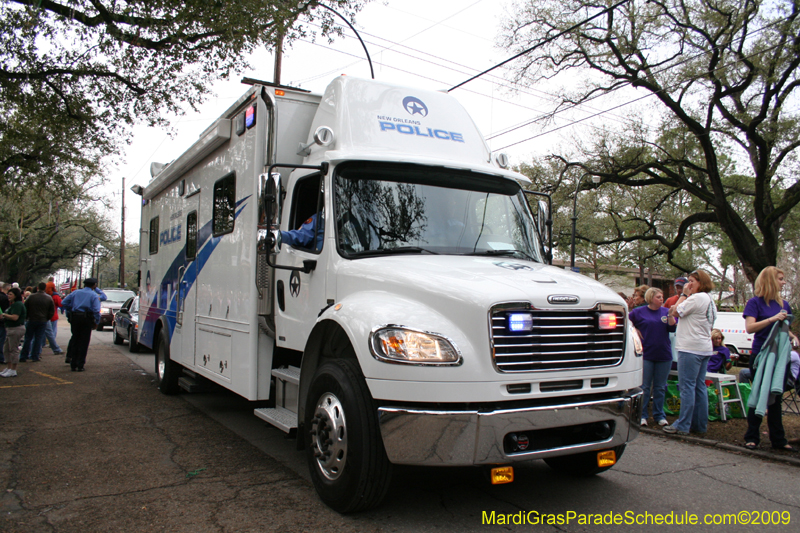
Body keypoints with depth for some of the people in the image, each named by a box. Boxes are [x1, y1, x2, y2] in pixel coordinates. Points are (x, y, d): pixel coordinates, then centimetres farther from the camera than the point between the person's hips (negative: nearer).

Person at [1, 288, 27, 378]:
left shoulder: (18, 304, -15)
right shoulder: (13, 304, 18)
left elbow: (15, 317, -24)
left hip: (16, 329, -11)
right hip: (10, 329, 11)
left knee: (13, 349, -4)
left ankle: (13, 370, 2)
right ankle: (8, 368, 23)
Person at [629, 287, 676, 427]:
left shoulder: (666, 312, 7)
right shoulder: (639, 312, 1)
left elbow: (673, 328, -3)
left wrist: (670, 315, -16)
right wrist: (634, 330, -5)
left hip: (664, 355, 3)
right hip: (646, 354, -3)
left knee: (660, 387, 9)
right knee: (644, 386, 2)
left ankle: (659, 415, 19)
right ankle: (642, 415, 9)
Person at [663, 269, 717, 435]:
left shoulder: (697, 298, -14)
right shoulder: (709, 299, 18)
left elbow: (675, 311, -11)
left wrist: (684, 294, -6)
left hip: (691, 348, -10)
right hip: (704, 347, 10)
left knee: (687, 386, -7)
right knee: (699, 386, 12)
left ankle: (682, 426, -3)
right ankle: (700, 424, 17)